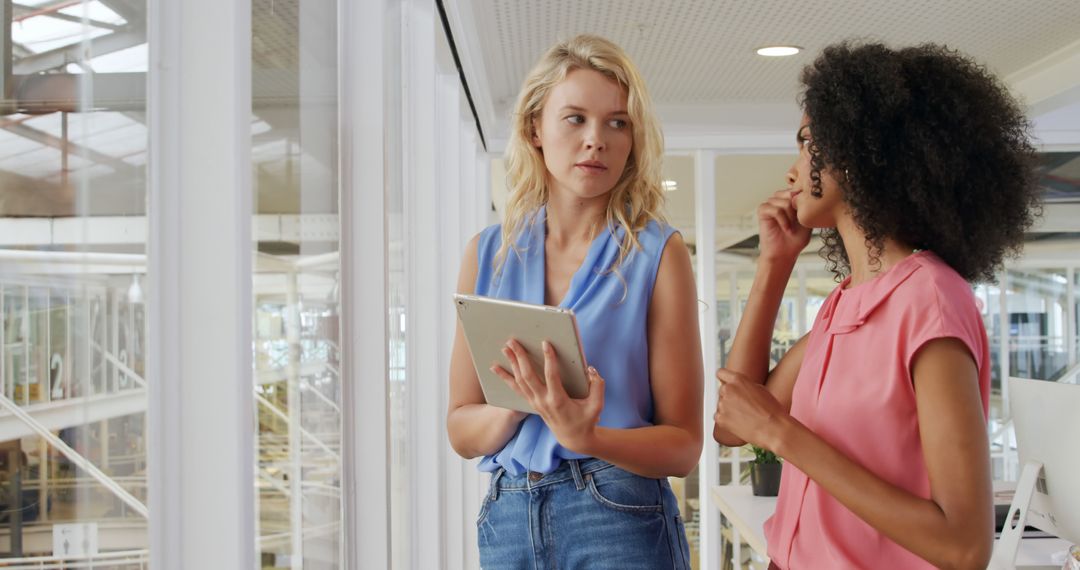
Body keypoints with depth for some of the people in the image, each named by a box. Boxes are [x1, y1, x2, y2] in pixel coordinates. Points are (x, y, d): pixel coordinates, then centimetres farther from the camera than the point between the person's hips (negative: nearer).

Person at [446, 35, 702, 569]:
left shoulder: (657, 253, -5)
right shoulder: (489, 253, 3)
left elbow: (683, 445, -5)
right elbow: (461, 433, 4)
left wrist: (585, 437, -22)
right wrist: (519, 405, -16)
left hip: (619, 520, -3)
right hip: (506, 519, 3)